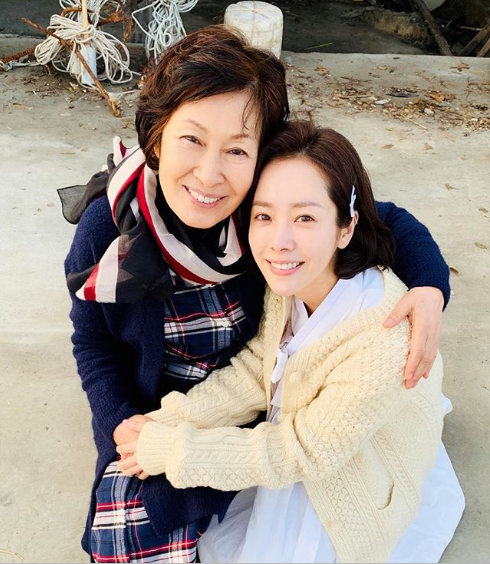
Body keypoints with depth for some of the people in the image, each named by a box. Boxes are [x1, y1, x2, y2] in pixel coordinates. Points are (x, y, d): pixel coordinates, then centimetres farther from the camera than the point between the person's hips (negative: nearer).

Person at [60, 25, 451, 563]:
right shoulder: (107, 227, -22)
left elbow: (391, 221, -10)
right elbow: (92, 343, -5)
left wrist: (429, 288, -28)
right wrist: (119, 422, -17)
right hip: (152, 411, 0)